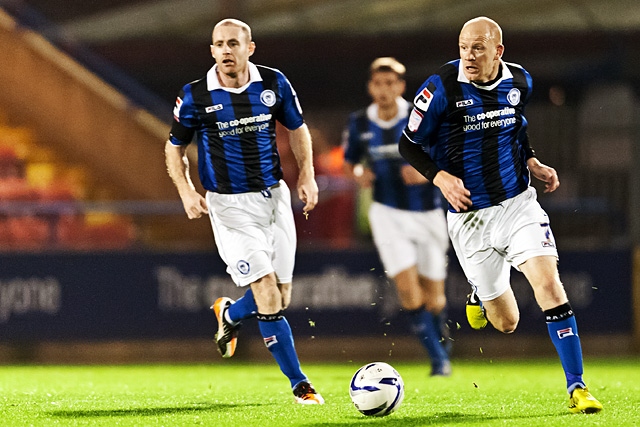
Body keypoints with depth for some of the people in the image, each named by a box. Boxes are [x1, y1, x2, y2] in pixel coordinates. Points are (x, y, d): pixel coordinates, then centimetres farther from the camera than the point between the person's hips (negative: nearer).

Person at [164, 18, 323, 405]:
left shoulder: (273, 83, -2)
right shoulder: (196, 95, -8)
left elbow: (297, 128, 14)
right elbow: (175, 148, 4)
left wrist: (307, 175, 2)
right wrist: (187, 191, -11)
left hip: (274, 196, 4)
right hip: (230, 205, -3)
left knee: (281, 298, 6)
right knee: (268, 297, -14)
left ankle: (229, 314, 39)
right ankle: (299, 384, -4)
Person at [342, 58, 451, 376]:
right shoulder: (359, 124, -3)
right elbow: (349, 160, 14)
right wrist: (359, 173, -8)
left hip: (427, 214, -1)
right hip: (388, 215, 1)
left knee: (433, 298, 6)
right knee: (408, 289, -16)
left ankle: (440, 339, 37)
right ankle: (438, 358, -4)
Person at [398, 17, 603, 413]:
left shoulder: (519, 81, 0)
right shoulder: (442, 88, -13)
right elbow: (409, 144, -4)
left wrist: (533, 163, 4)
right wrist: (441, 177, -19)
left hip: (518, 202, 2)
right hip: (470, 215, -2)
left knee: (549, 283, -19)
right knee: (506, 323, 5)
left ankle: (577, 387, -12)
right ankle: (480, 293, 44)